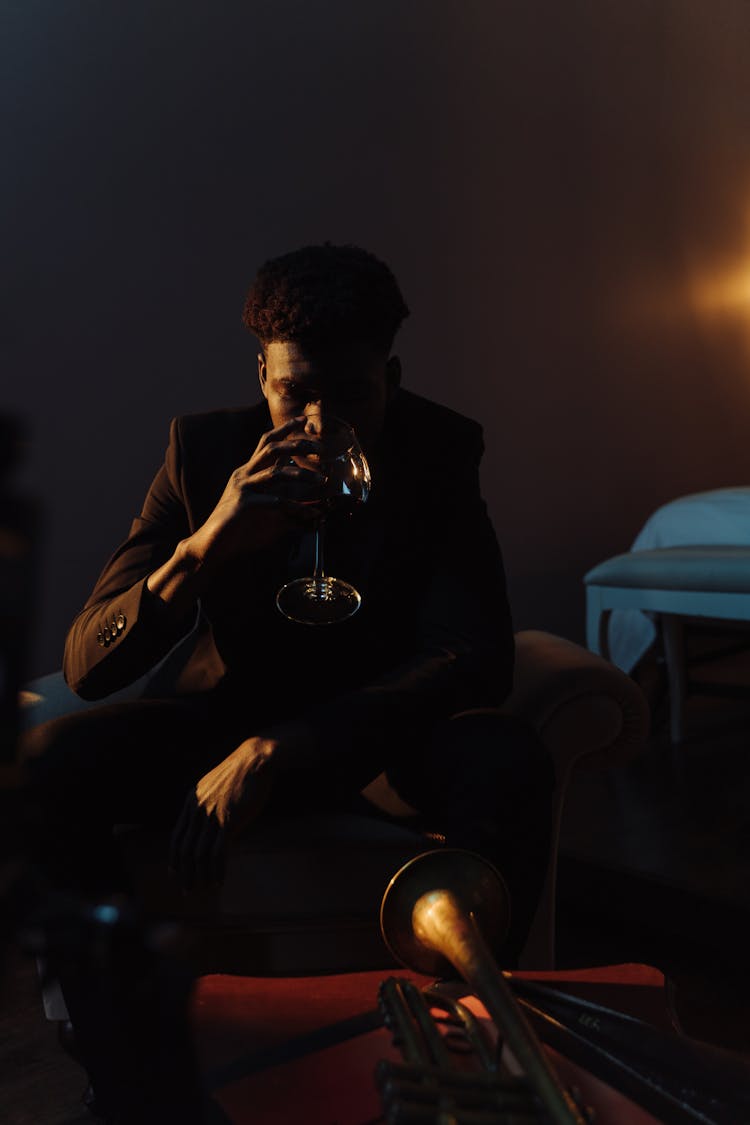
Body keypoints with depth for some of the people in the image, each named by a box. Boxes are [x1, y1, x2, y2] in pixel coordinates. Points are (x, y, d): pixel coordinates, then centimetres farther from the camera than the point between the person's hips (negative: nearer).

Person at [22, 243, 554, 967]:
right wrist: (204, 546, -36)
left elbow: (475, 659, -24)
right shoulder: (204, 447, -11)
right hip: (222, 720, 1)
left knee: (507, 763, -33)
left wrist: (275, 752, -34)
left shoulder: (440, 453, -13)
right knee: (50, 760, -26)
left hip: (373, 734, 0)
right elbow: (86, 667, -16)